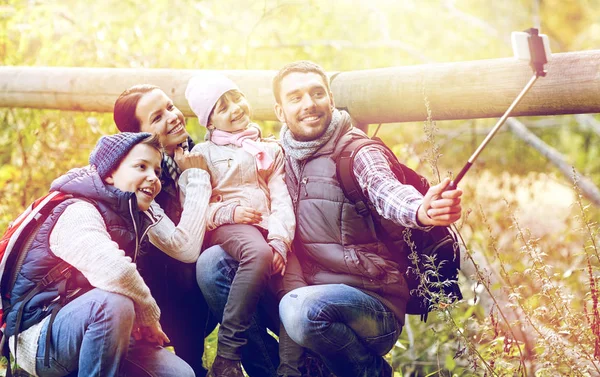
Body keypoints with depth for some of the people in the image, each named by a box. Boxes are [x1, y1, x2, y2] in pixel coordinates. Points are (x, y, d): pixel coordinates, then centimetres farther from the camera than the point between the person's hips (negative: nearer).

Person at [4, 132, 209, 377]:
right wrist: (149, 316, -22)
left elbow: (186, 248, -8)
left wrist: (196, 176, -1)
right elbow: (114, 272, -39)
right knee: (114, 303, -36)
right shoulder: (79, 213, -20)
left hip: (94, 332, 8)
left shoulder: (140, 215, 6)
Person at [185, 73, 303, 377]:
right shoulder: (204, 153, 14)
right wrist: (230, 212, -14)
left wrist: (280, 240, -9)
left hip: (269, 231, 4)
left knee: (297, 292, -24)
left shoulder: (270, 150, 23)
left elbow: (282, 200, 9)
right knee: (258, 252, -39)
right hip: (225, 228, -4)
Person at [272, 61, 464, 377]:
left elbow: (385, 191, -30)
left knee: (302, 310, -37)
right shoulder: (281, 155, 11)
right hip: (310, 292, 6)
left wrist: (420, 211, -53)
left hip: (374, 306, -5)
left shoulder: (356, 151, -8)